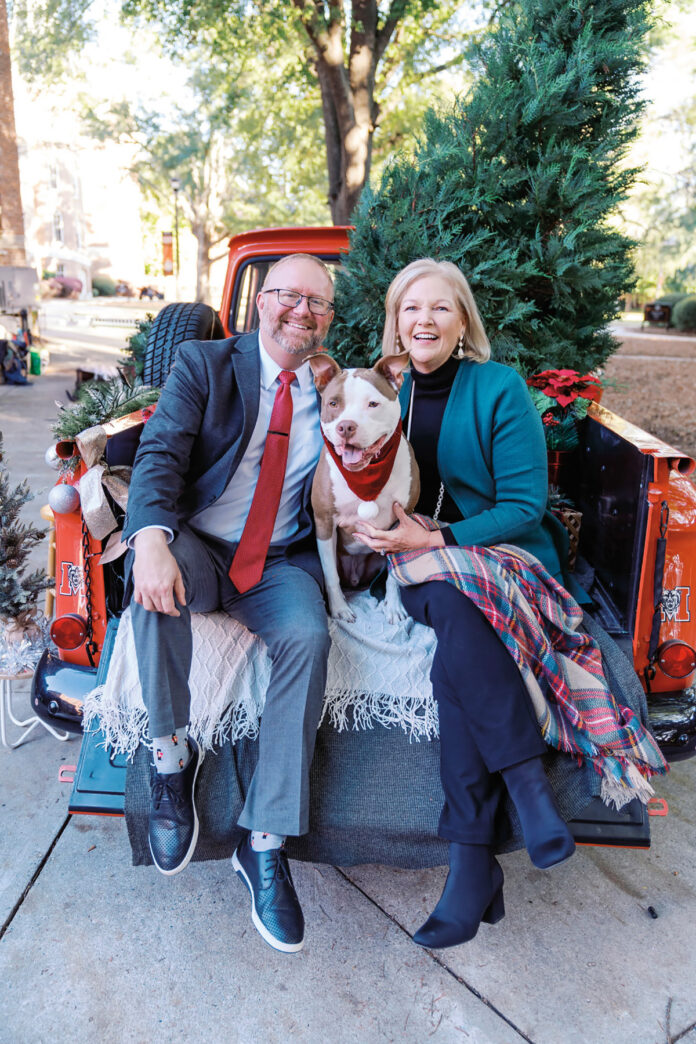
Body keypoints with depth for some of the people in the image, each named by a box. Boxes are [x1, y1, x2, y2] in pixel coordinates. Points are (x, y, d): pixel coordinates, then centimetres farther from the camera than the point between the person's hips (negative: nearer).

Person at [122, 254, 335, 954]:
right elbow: (159, 455, -14)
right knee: (156, 577, -36)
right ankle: (171, 755, -13)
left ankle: (265, 844, -18)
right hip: (197, 548, -1)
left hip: (280, 564, 2)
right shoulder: (205, 365, 1)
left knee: (309, 636, -29)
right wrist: (152, 539, -32)